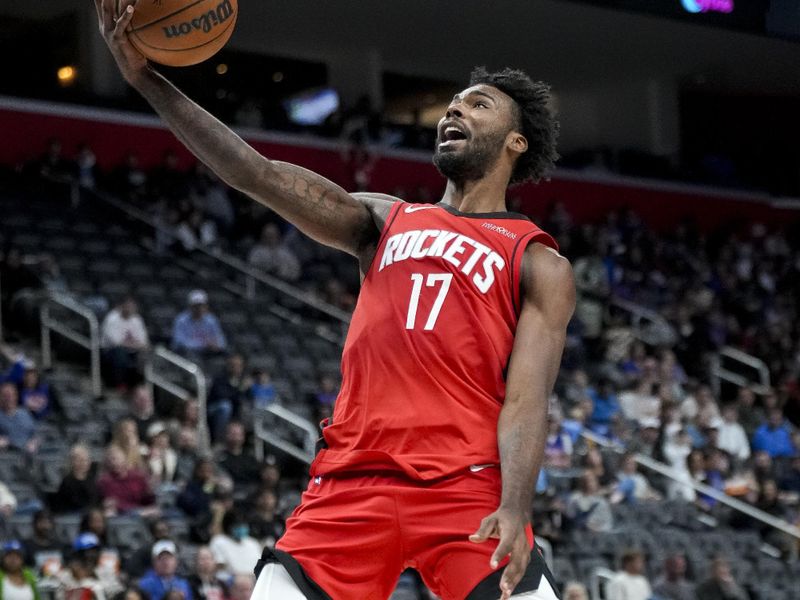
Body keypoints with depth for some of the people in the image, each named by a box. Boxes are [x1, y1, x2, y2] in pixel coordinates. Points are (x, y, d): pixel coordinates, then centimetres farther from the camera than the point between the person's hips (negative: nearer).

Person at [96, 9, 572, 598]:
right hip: (354, 480, 3)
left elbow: (525, 399, -3)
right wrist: (146, 77, 1)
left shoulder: (541, 266, 9)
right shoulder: (386, 220, 21)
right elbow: (261, 175, 10)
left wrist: (516, 509, -21)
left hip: (467, 486, -3)